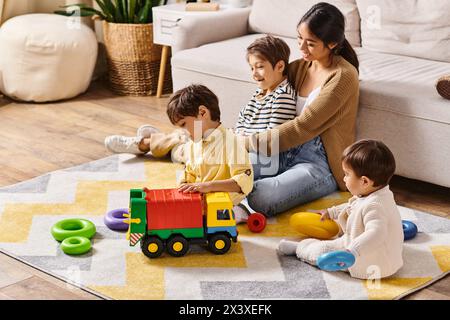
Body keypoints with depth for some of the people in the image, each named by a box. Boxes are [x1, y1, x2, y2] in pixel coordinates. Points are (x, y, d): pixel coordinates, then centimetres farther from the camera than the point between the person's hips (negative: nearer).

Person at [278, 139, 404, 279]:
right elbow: (352, 208, 20)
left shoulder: (374, 206, -34)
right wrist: (331, 212, 27)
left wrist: (352, 251, -56)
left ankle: (296, 247, 25)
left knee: (322, 250, 0)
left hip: (369, 266, -10)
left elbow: (376, 234, -48)